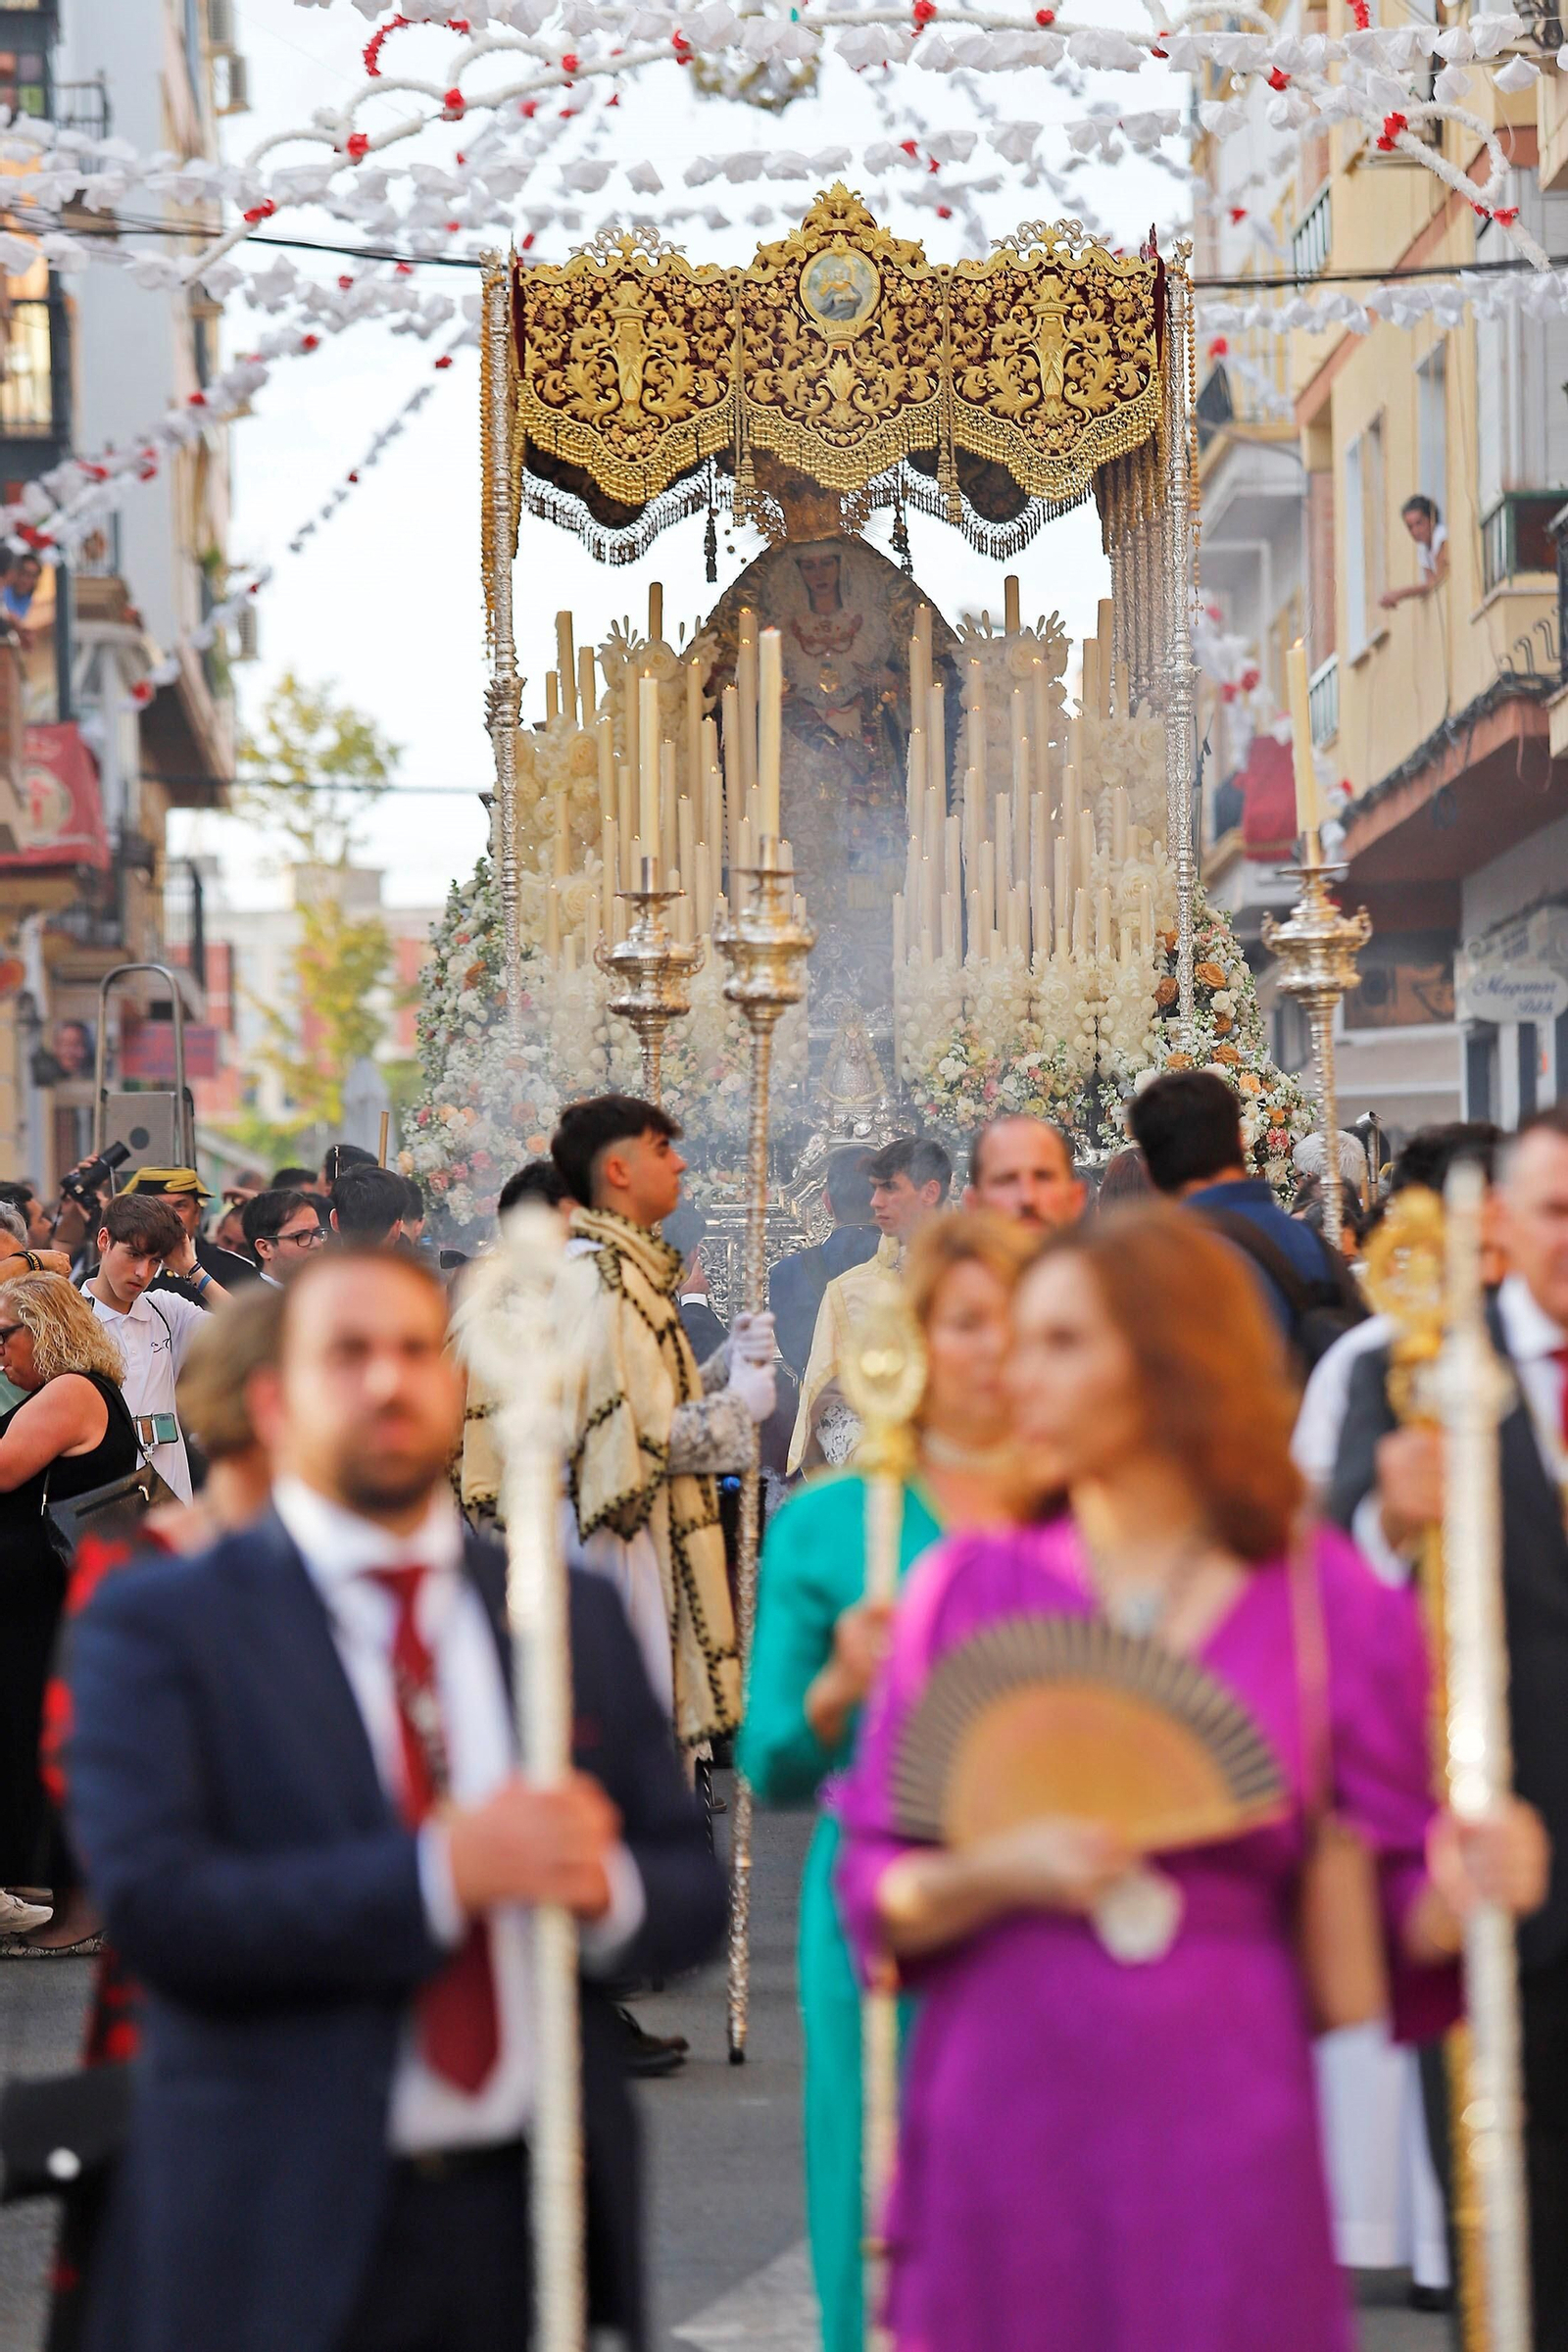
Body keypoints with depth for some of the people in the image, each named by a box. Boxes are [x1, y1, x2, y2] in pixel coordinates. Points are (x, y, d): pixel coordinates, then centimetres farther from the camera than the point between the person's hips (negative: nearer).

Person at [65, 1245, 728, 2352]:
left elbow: (694, 1895, 10)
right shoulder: (154, 1625, -3)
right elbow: (154, 1908, -15)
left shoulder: (576, 1612, 11)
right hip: (283, 2240, -4)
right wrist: (442, 1873, -22)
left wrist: (607, 1886, -13)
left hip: (538, 2223, 4)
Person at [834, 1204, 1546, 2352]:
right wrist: (996, 1875, -17)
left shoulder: (1337, 1608, 0)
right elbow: (873, 1891, 2)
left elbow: (1394, 1915, 4)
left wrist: (1465, 1892, -17)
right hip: (1000, 2127, 1)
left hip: (1218, 2130, -1)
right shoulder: (969, 1587, 3)